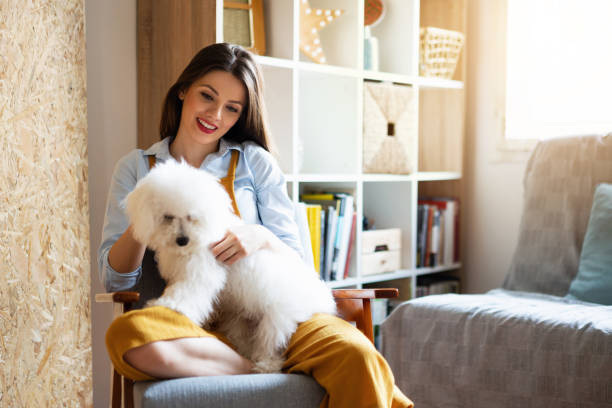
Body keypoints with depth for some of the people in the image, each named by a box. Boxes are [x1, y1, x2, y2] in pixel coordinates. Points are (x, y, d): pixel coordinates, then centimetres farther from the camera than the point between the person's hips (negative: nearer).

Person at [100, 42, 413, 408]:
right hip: (187, 323, 2)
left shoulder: (255, 162, 14)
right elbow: (114, 279, 8)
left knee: (356, 354, -35)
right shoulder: (136, 168, 15)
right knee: (127, 334, -37)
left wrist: (261, 238, -11)